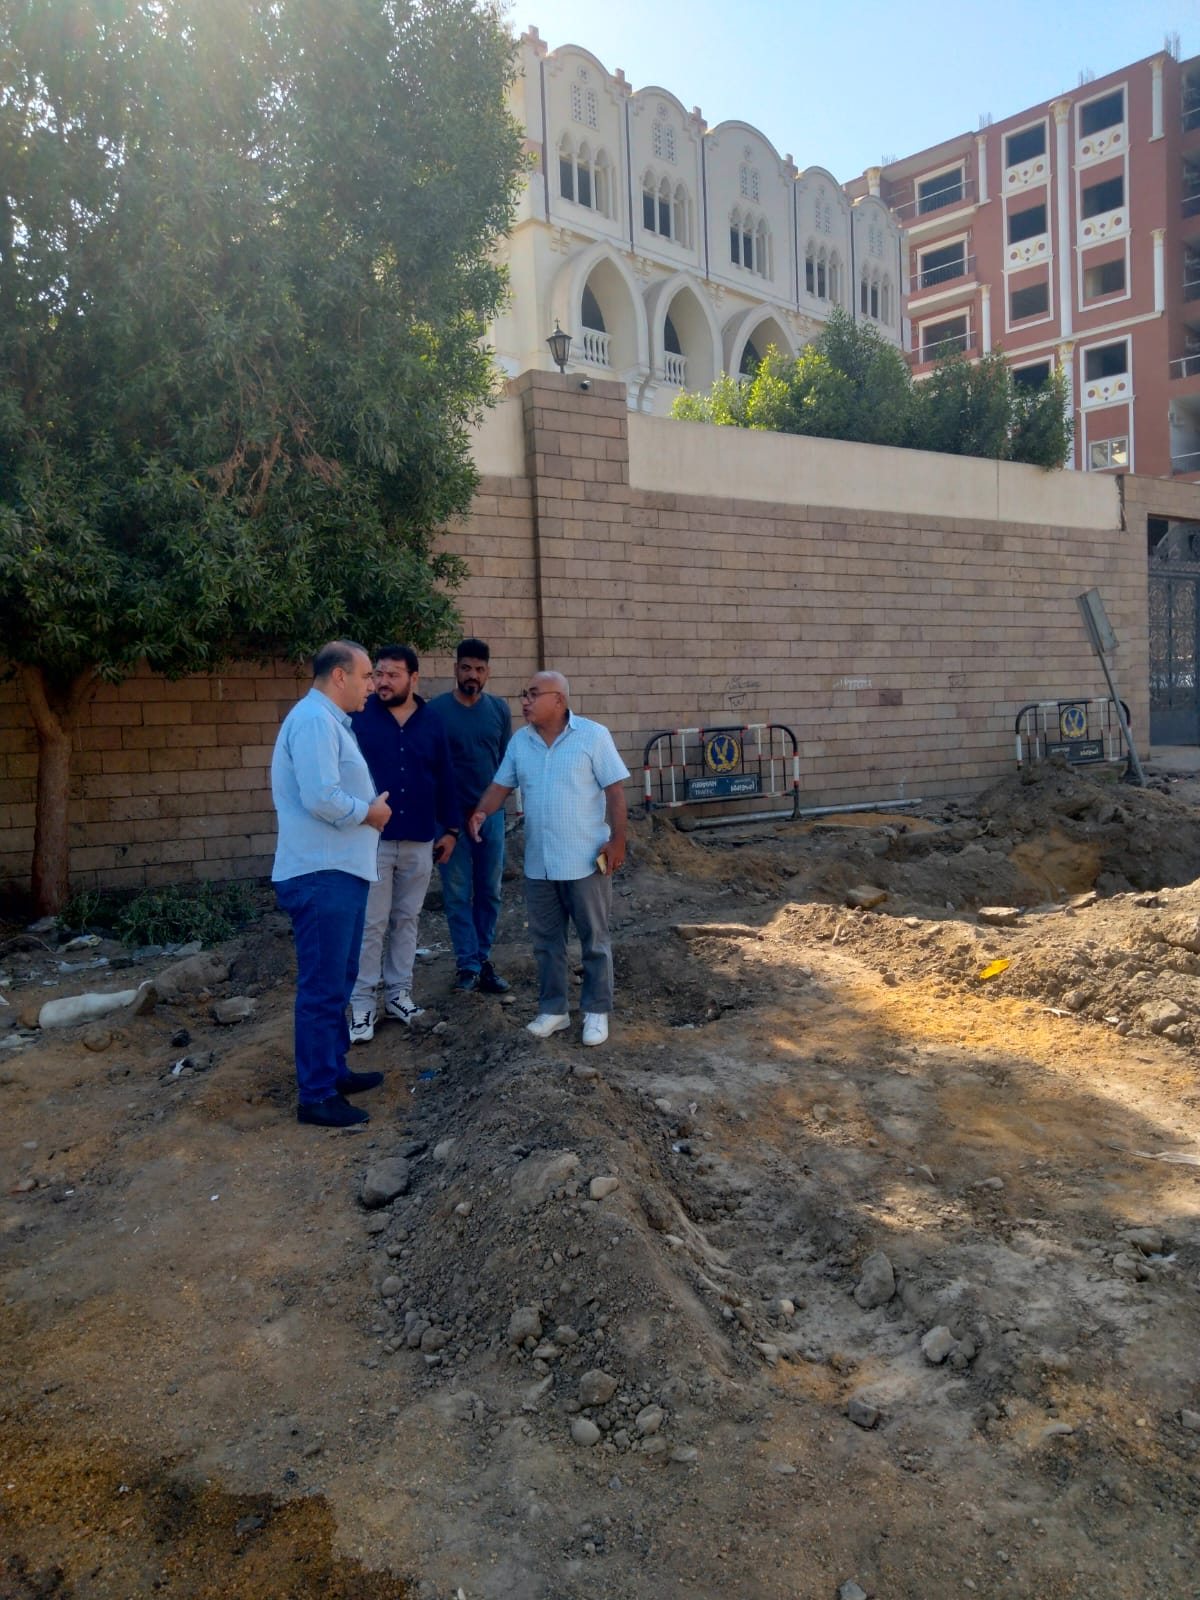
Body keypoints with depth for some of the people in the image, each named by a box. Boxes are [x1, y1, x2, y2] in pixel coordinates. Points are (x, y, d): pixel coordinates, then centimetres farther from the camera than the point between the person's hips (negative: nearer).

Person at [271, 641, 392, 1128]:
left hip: (340, 871, 11)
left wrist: (369, 807, 2)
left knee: (338, 981, 19)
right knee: (322, 988, -4)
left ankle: (332, 1070, 32)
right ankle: (316, 1095, 5)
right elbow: (320, 797, -27)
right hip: (321, 876, -11)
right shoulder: (314, 720, -17)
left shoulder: (330, 721, 17)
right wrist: (369, 812, -11)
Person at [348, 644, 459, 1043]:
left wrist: (450, 829, 10)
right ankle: (363, 1001, 9)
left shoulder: (431, 724, 5)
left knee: (406, 919, 12)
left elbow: (444, 780, 10)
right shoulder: (359, 719, -5)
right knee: (371, 924, 0)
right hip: (371, 840, -3)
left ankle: (399, 991, 23)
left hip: (419, 842, 3)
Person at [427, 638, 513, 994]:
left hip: (491, 815, 3)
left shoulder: (499, 710, 5)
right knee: (457, 894, 2)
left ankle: (482, 959, 20)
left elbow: (505, 760, 12)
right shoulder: (436, 710, -4)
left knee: (489, 892, 8)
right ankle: (468, 964, 10)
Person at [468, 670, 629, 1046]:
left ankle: (596, 1012, 19)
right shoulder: (519, 741, 6)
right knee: (546, 941, 13)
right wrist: (481, 812, -11)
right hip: (538, 863, 5)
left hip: (586, 860, -5)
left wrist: (617, 840, -14)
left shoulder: (593, 736, -8)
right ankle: (553, 1009, 26)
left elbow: (615, 790, -8)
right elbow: (501, 784, 9)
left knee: (594, 940, 7)